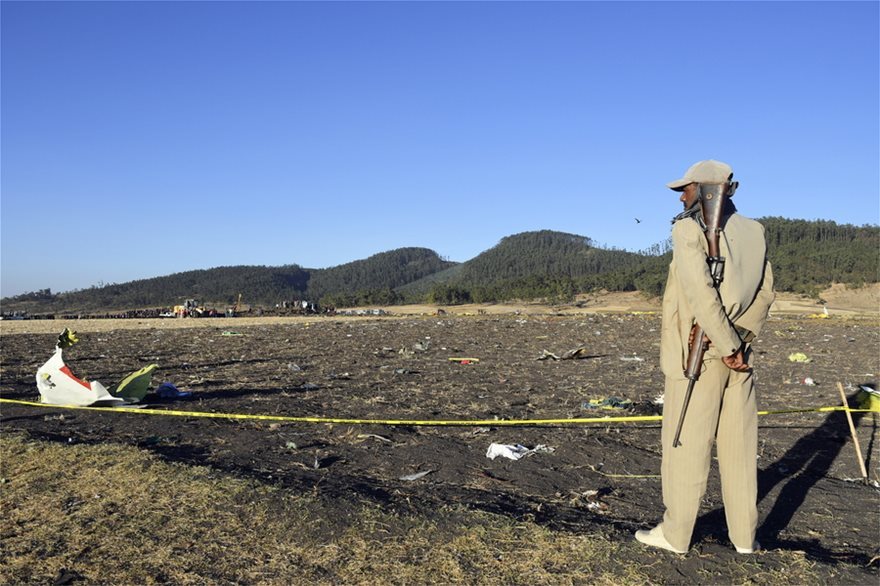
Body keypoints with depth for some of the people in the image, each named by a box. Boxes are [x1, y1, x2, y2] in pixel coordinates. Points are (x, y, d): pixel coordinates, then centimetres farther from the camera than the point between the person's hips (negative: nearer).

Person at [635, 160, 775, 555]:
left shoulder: (688, 228, -10)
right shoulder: (753, 231, 10)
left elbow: (700, 292, -20)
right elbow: (765, 292, 4)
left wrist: (729, 347, -14)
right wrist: (739, 340, -1)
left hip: (696, 355, -6)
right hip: (738, 356, 6)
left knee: (684, 445, 4)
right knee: (738, 446, 13)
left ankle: (675, 534, 15)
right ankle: (744, 535, 23)